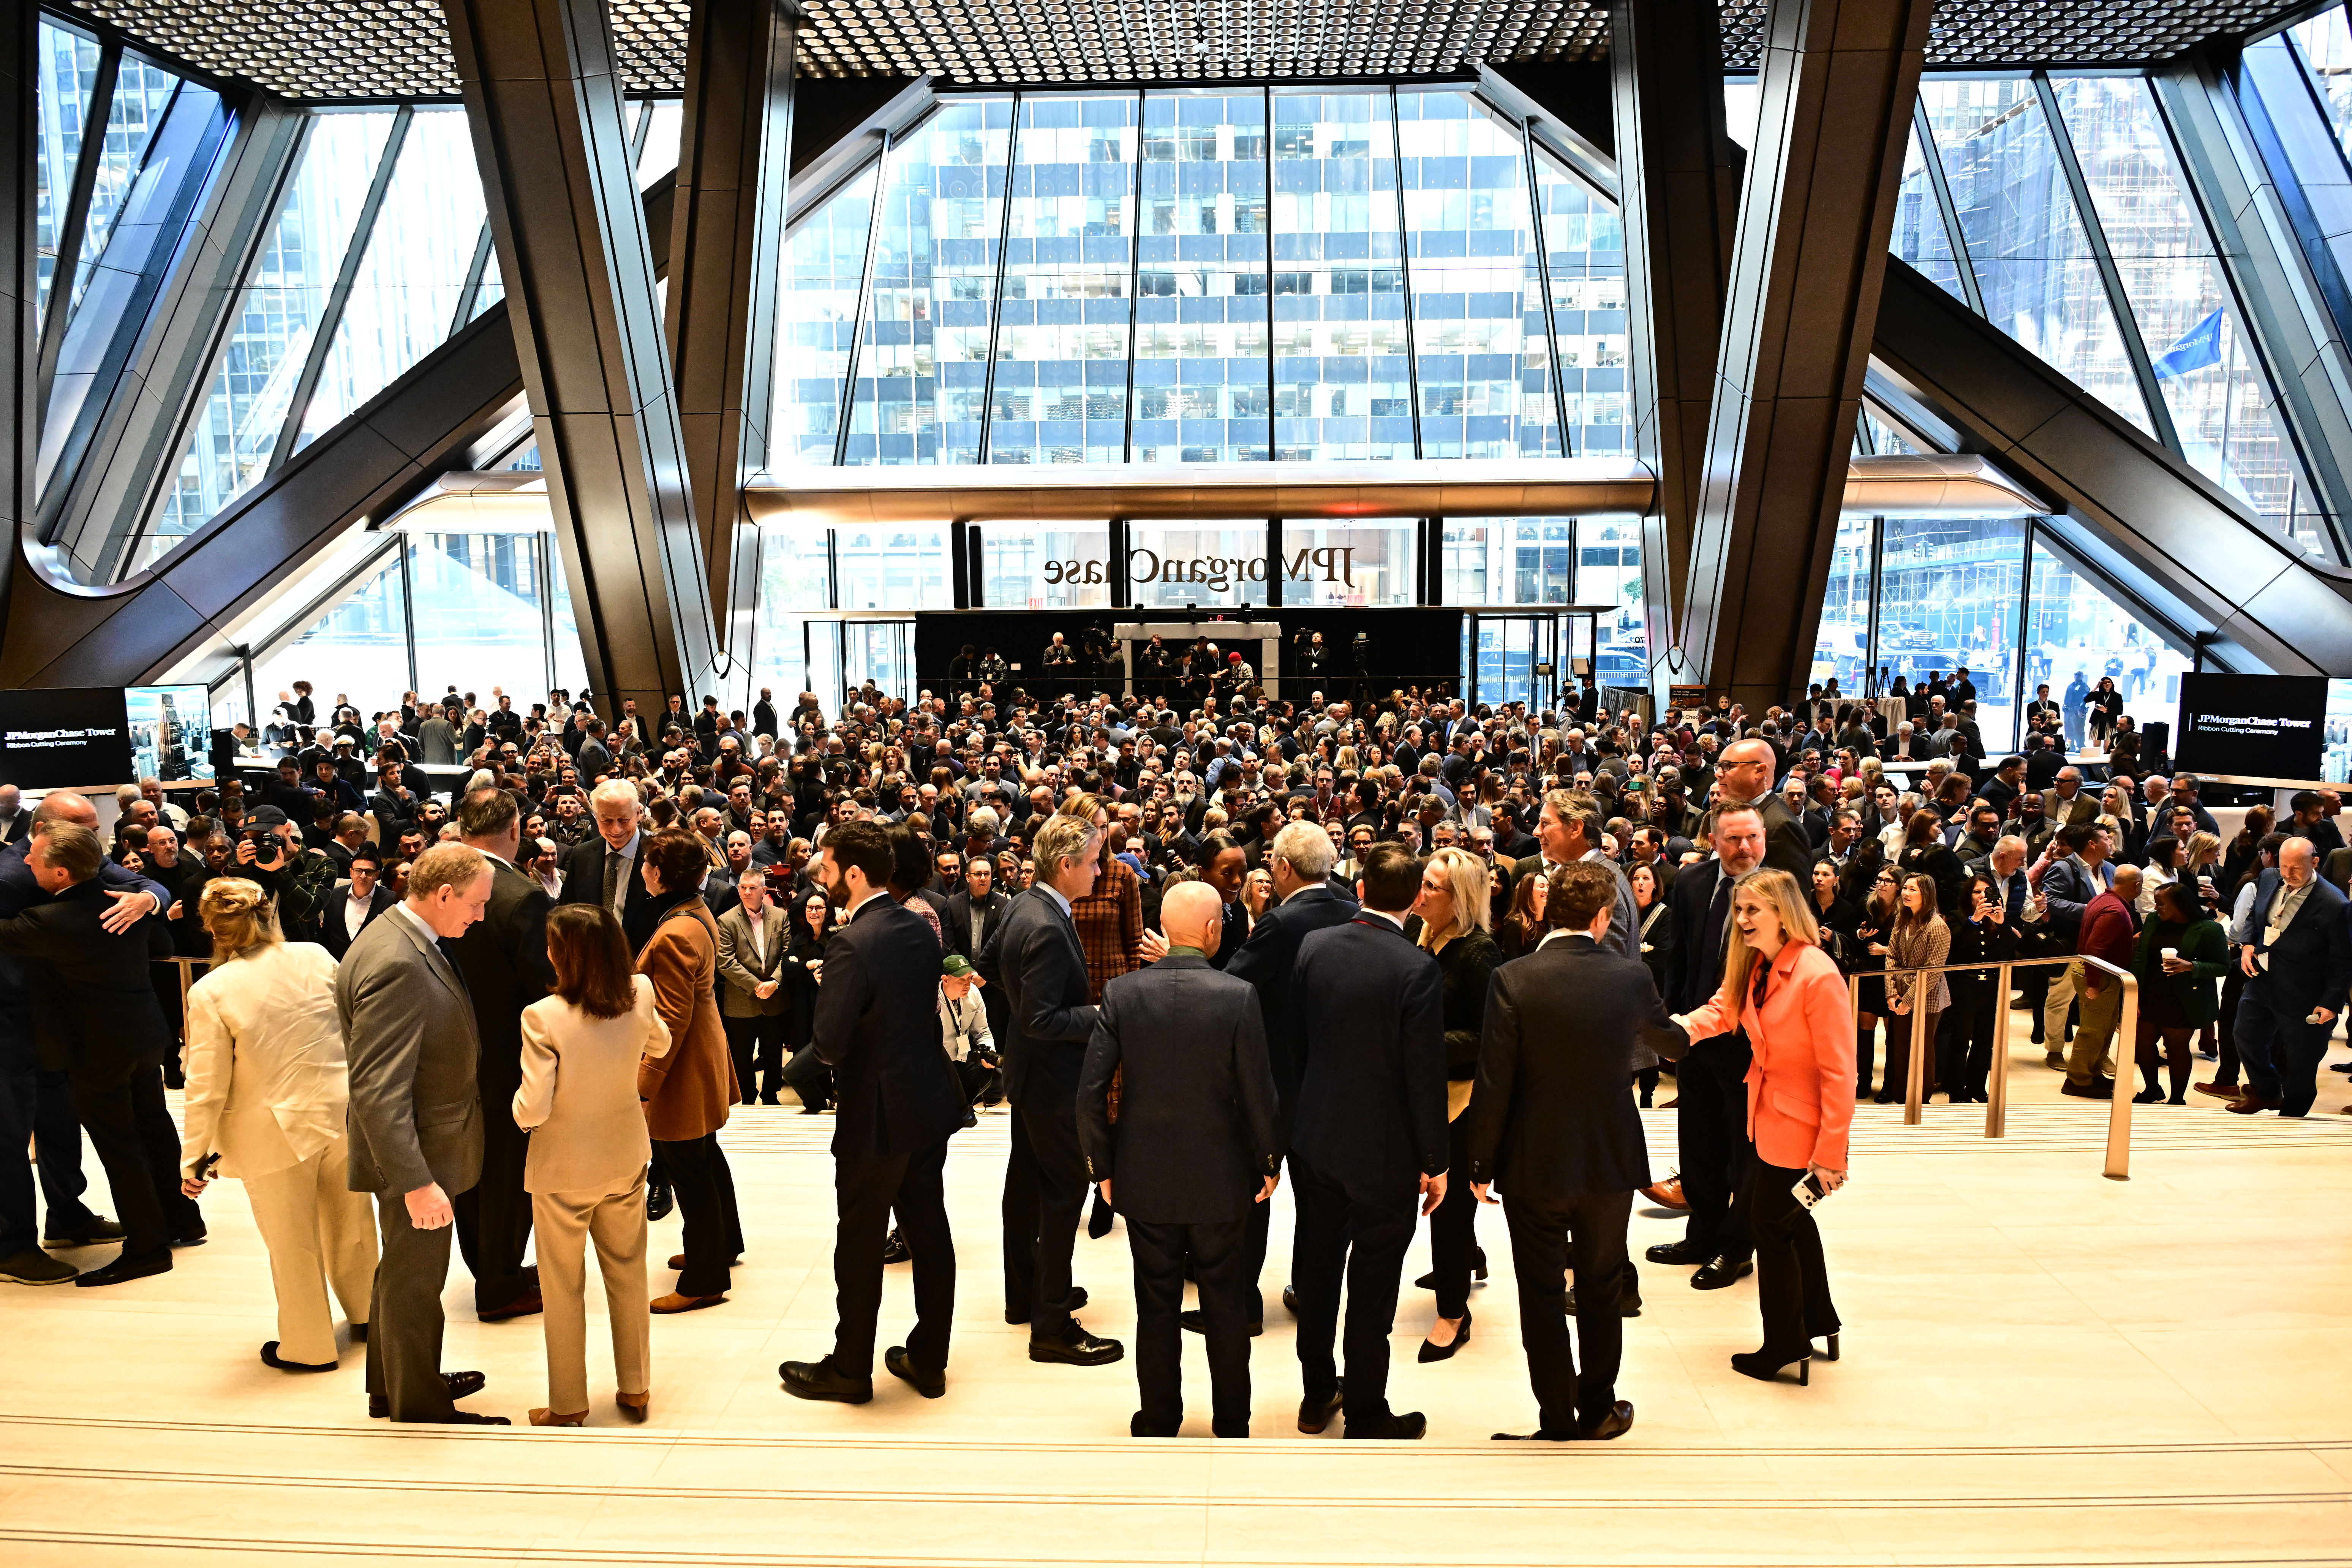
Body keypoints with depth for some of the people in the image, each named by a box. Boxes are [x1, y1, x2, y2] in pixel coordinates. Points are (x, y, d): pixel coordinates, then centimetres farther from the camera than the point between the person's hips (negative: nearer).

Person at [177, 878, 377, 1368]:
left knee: (293, 1243, 14)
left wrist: (193, 1158, -3)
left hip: (276, 1133, -3)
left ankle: (309, 1346, 29)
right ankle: (365, 1313, 41)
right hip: (343, 1112, 4)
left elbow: (206, 1088, -13)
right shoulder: (316, 957, -8)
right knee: (350, 1222, 22)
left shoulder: (211, 992, -16)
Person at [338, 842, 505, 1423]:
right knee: (415, 1282, 9)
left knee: (404, 1274, 26)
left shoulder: (408, 940, 3)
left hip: (424, 1146, 10)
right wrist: (416, 1181, -31)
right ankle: (421, 1408, 28)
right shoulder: (397, 965, -30)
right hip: (415, 1156, -10)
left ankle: (394, 1384, 45)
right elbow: (379, 1091, -32)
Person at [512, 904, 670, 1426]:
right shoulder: (640, 997, -12)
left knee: (564, 1288, 14)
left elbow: (532, 1111, -22)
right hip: (626, 1159, 4)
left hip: (564, 1171, -4)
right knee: (628, 1274, 20)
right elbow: (659, 1045, 10)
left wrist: (517, 1104, -1)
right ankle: (635, 1390, 32)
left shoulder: (544, 1017, -27)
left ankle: (568, 1406, 28)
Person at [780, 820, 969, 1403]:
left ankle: (850, 1369, 24)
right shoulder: (921, 927, 2)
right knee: (929, 1233, 15)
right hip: (932, 1100, 8)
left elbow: (830, 1043, -22)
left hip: (878, 1114, -8)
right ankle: (928, 1361, 28)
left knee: (861, 1245, 8)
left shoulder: (853, 945, -22)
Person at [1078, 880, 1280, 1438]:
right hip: (1221, 1179, -1)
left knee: (1156, 1306, 15)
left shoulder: (1122, 993, -10)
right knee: (1227, 1307, 16)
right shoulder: (1238, 996, -16)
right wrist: (1269, 1162, 4)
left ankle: (1159, 1421, 29)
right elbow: (1258, 1093, -11)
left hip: (1145, 1179, 1)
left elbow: (1091, 1091, -9)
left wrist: (1102, 1166, 4)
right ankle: (1232, 1423, 29)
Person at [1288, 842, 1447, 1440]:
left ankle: (1318, 1395, 35)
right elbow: (1425, 1074, -17)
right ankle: (1365, 1418, 22)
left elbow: (1295, 1035, 4)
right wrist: (1434, 1161, -5)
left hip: (1314, 1138, 5)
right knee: (1372, 1289, 8)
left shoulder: (1315, 945, -5)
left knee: (1317, 1268, 19)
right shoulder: (1416, 968, -20)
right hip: (1383, 1151, -5)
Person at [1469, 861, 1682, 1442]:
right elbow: (1669, 1041, 14)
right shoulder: (1631, 976, -9)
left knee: (1541, 1295, 11)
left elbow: (1493, 1084, -15)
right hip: (1610, 1160, 3)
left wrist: (1481, 1164, -3)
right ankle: (1598, 1409, 33)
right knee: (1601, 1290, 19)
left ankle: (1557, 1421, 21)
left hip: (1533, 1165, -2)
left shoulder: (1513, 979, -16)